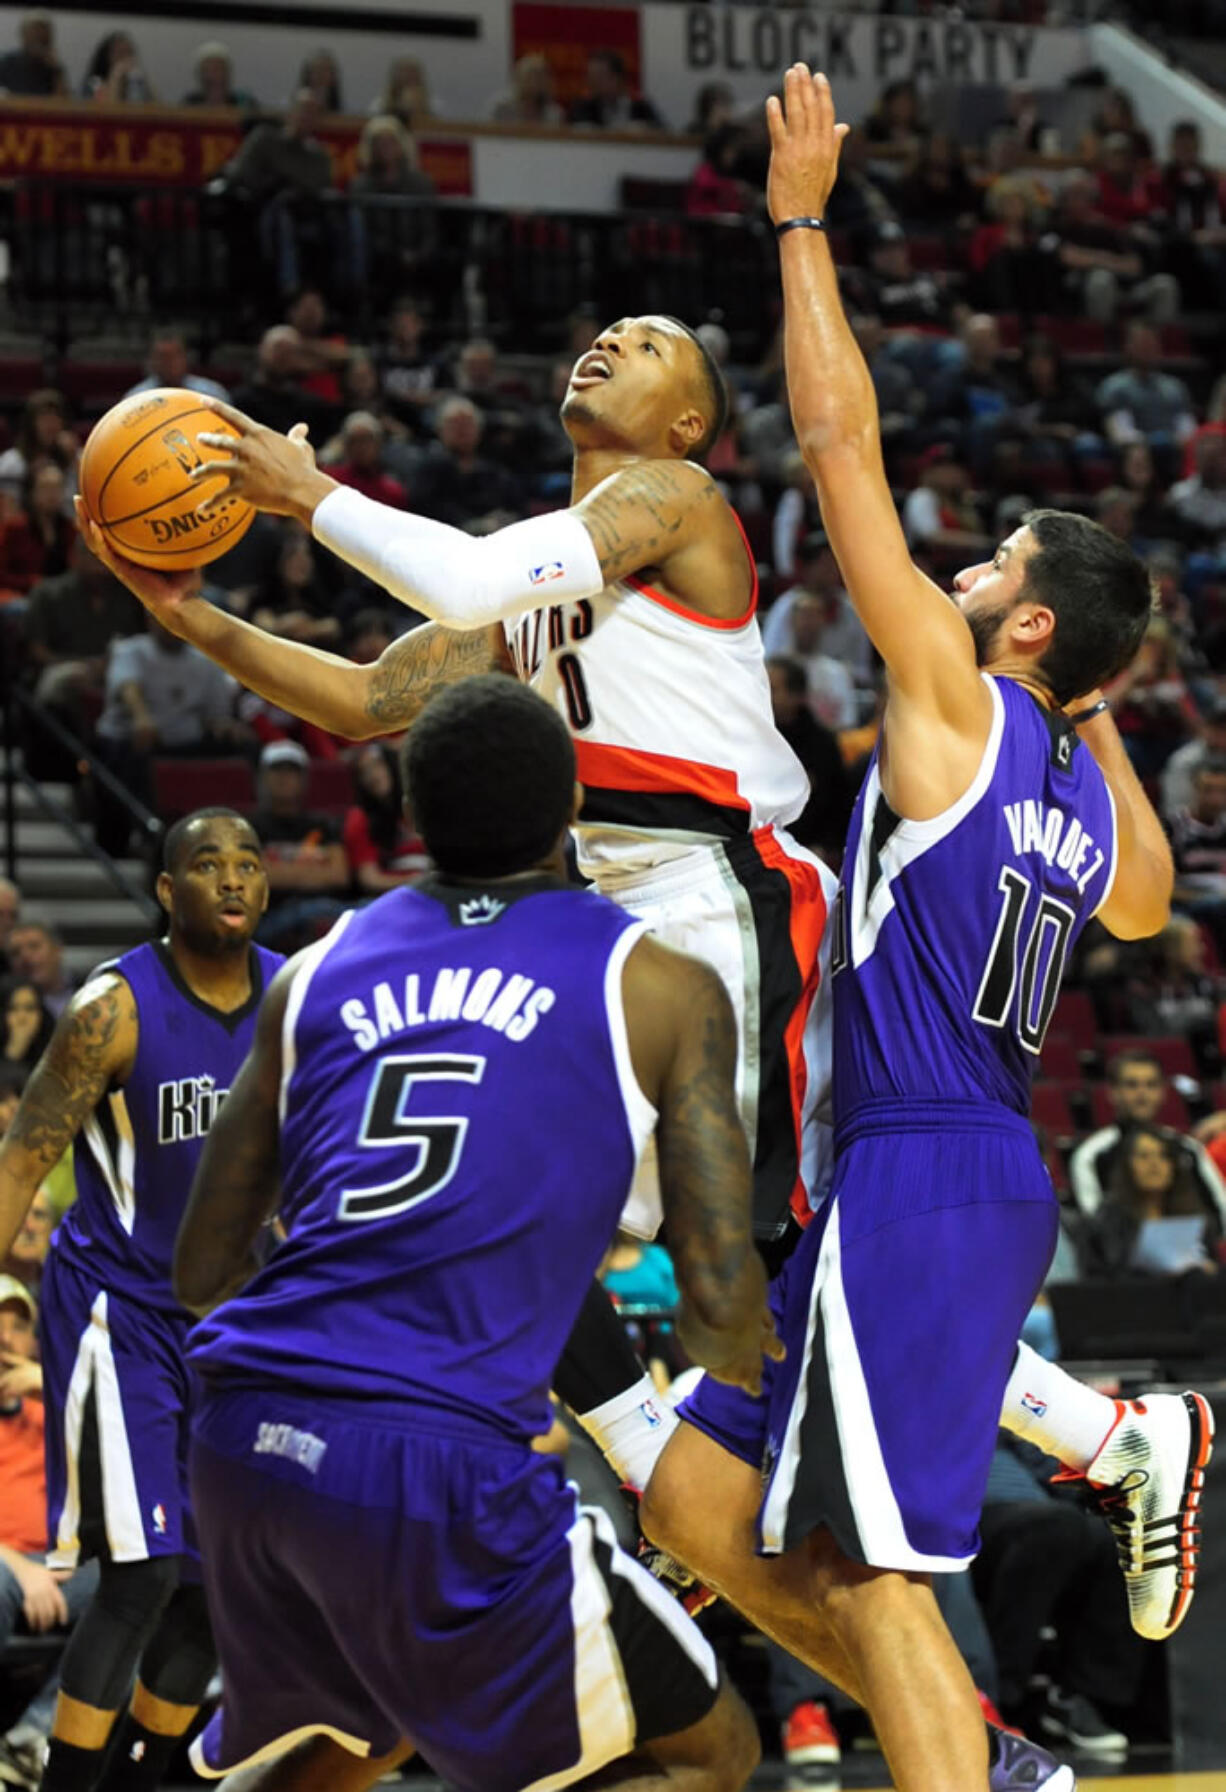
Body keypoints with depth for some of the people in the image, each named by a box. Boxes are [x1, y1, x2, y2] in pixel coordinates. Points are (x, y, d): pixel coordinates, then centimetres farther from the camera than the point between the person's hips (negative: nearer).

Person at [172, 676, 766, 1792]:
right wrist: (735, 1358, 24)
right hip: (442, 1459, -6)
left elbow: (204, 1270, 21)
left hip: (242, 1445, 6)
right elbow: (719, 1303, 0)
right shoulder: (662, 986, 6)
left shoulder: (317, 972, 18)